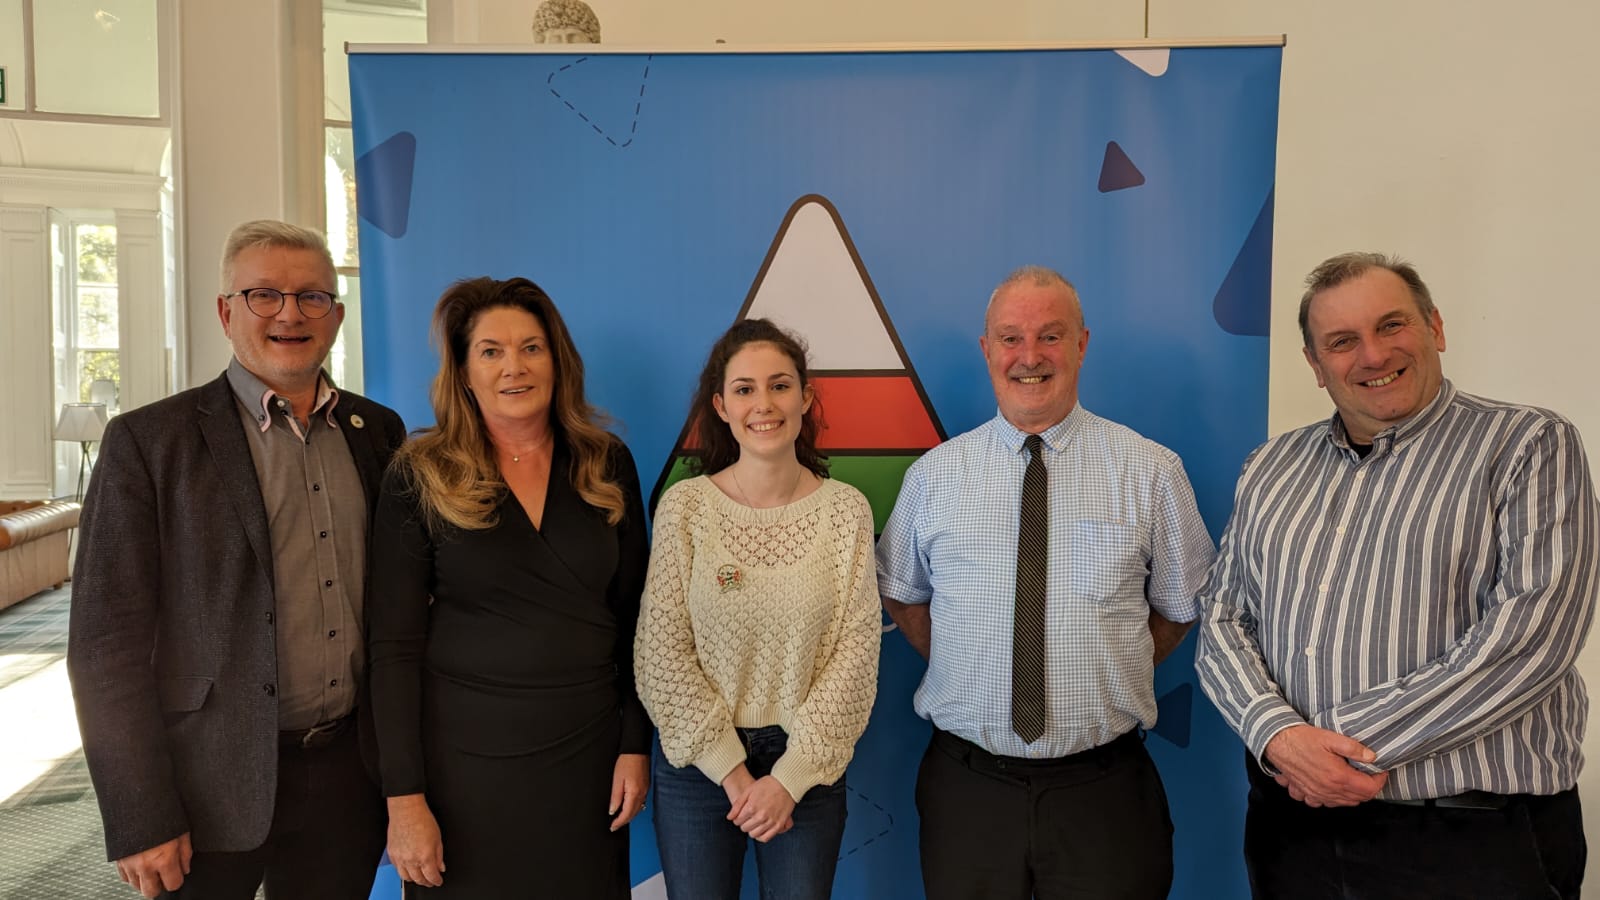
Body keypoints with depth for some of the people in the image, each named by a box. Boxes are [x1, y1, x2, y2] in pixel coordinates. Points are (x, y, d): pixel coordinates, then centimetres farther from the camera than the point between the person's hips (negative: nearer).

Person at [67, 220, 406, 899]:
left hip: (349, 769, 4)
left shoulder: (378, 430, 4)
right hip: (214, 777, -3)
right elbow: (107, 642, -9)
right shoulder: (147, 442, -8)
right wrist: (140, 819, -11)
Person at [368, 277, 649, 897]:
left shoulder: (607, 466, 0)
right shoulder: (421, 476, -6)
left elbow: (633, 618, 4)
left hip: (588, 752, 2)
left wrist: (636, 745, 0)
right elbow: (394, 645, -7)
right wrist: (404, 797, -10)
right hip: (465, 754, -2)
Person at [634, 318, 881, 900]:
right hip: (698, 762, 0)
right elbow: (662, 652, -9)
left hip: (808, 766, 0)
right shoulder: (684, 507, -9)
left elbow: (856, 651, -8)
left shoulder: (847, 511, -7)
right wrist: (732, 770, -10)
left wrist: (791, 775, -11)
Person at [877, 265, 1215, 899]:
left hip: (1105, 788, -1)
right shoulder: (933, 476, -1)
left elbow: (1181, 606, 7)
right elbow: (900, 593, 12)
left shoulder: (1151, 471, -3)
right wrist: (969, 671, 3)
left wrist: (1106, 678, 0)